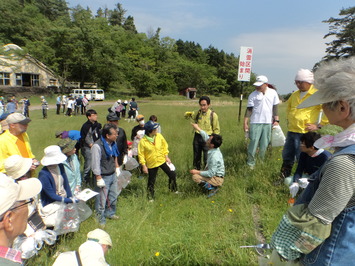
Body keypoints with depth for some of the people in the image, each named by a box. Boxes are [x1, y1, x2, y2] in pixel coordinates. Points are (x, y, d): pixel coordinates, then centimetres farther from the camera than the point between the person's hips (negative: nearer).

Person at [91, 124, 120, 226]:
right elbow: (95, 164, -22)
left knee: (113, 196, 22)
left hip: (113, 175, 8)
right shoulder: (97, 146, -25)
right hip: (103, 177, -7)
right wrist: (99, 179, -19)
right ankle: (101, 219, 27)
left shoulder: (113, 143, -2)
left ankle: (110, 213, 45)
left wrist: (117, 167, 15)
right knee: (102, 199, 5)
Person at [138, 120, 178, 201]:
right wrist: (143, 166, -13)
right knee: (151, 181, 9)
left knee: (172, 174, 6)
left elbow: (164, 146, 5)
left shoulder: (159, 136, -9)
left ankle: (173, 189, 31)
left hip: (162, 160, 3)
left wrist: (166, 156, 0)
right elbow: (141, 154, -12)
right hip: (152, 163, -3)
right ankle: (150, 197, 30)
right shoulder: (143, 141, -19)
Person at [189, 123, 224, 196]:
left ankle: (212, 187, -8)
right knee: (196, 173, 22)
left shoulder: (215, 157, -32)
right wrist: (198, 128, 14)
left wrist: (198, 172, -20)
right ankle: (212, 185, 15)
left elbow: (210, 174, -29)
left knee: (195, 177, -21)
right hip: (213, 174, 9)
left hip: (217, 179, -9)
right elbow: (206, 137, 8)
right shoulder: (215, 148, -7)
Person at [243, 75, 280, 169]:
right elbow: (249, 109, -3)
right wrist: (245, 123, -7)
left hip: (268, 122, 3)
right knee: (253, 143, -4)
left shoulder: (273, 93, 5)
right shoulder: (253, 95, -2)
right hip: (255, 122, -2)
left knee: (264, 144, 9)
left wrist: (276, 120, 6)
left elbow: (275, 107, 10)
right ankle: (250, 163, 6)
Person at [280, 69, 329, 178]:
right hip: (291, 131, 7)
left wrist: (318, 125, -16)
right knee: (287, 158, 15)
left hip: (305, 133, -7)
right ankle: (283, 178, 28)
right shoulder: (295, 94, 13)